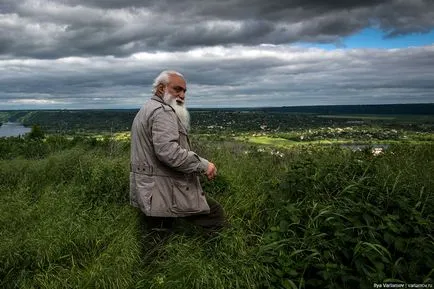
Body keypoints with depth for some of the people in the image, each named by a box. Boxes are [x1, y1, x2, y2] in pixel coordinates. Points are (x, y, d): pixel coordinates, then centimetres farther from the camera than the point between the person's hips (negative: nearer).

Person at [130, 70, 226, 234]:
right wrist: (203, 165, -20)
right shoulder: (162, 111, -13)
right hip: (165, 191, -11)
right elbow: (168, 151, -27)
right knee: (215, 215, -5)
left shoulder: (147, 110, 22)